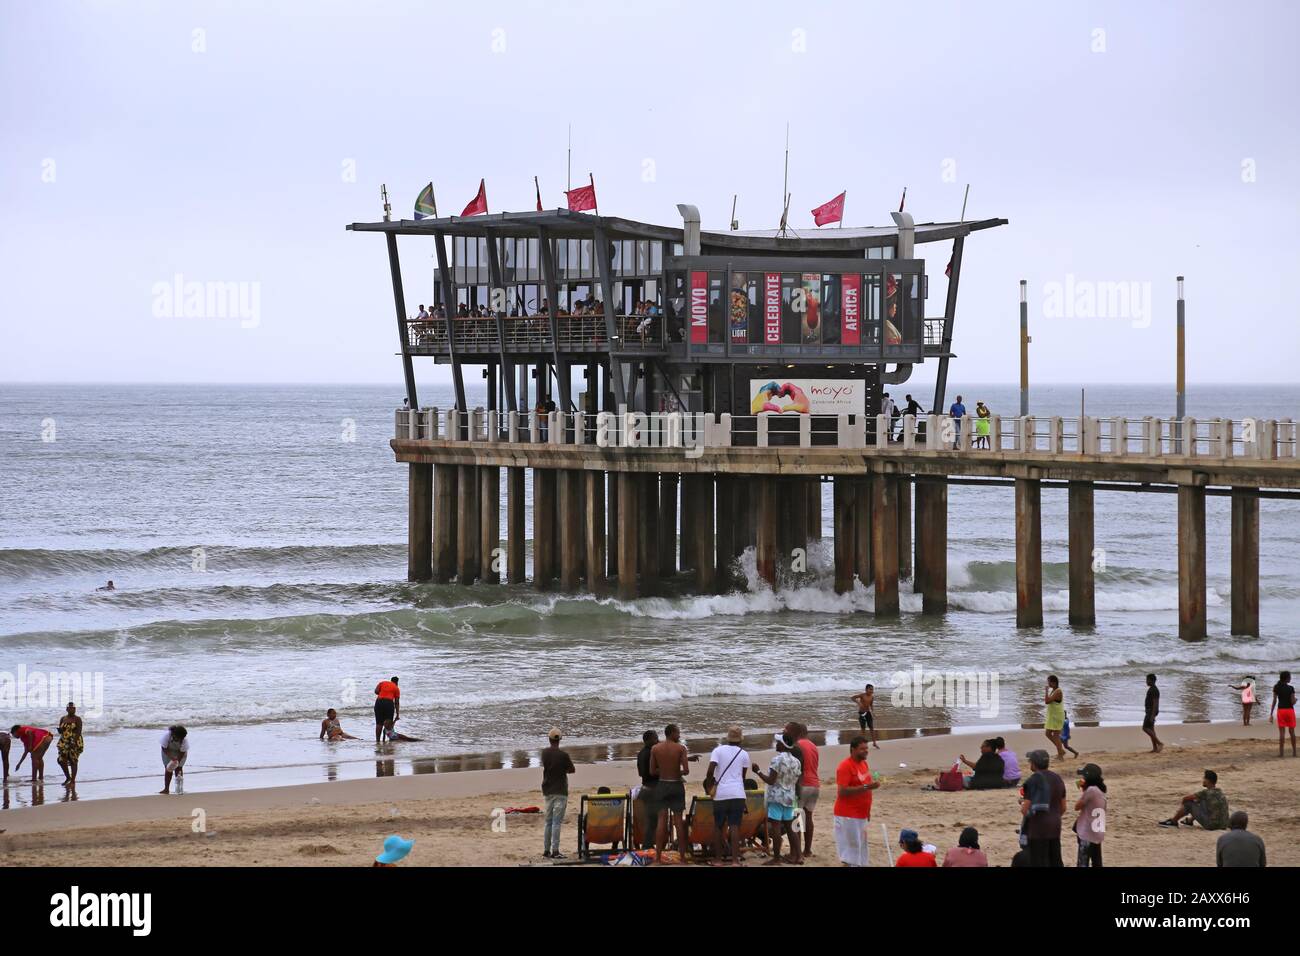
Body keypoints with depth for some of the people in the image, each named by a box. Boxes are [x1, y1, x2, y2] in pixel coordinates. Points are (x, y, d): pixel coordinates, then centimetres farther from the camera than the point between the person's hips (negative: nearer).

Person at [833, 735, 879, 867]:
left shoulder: (864, 763, 12)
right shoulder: (845, 766, -15)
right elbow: (842, 791, -22)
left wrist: (868, 806, 18)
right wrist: (866, 787, -26)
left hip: (861, 815, 9)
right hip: (848, 816, -9)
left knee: (860, 848, 11)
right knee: (850, 848, -7)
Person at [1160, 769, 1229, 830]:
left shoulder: (1205, 792, -14)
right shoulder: (1221, 793, 9)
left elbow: (1185, 798, -7)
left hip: (1211, 825, -7)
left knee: (1188, 804, 1)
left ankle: (1173, 821, 19)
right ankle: (1189, 820, 42)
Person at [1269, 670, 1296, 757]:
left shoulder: (1276, 688, -3)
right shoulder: (1291, 688, -9)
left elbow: (1274, 701, -3)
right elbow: (1293, 702, -11)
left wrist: (1271, 714, 0)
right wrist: (1295, 700, 14)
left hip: (1281, 710, 1)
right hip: (1290, 710, -1)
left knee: (1281, 732, 2)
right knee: (1292, 731, 9)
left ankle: (1281, 751, -2)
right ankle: (1294, 751, 12)